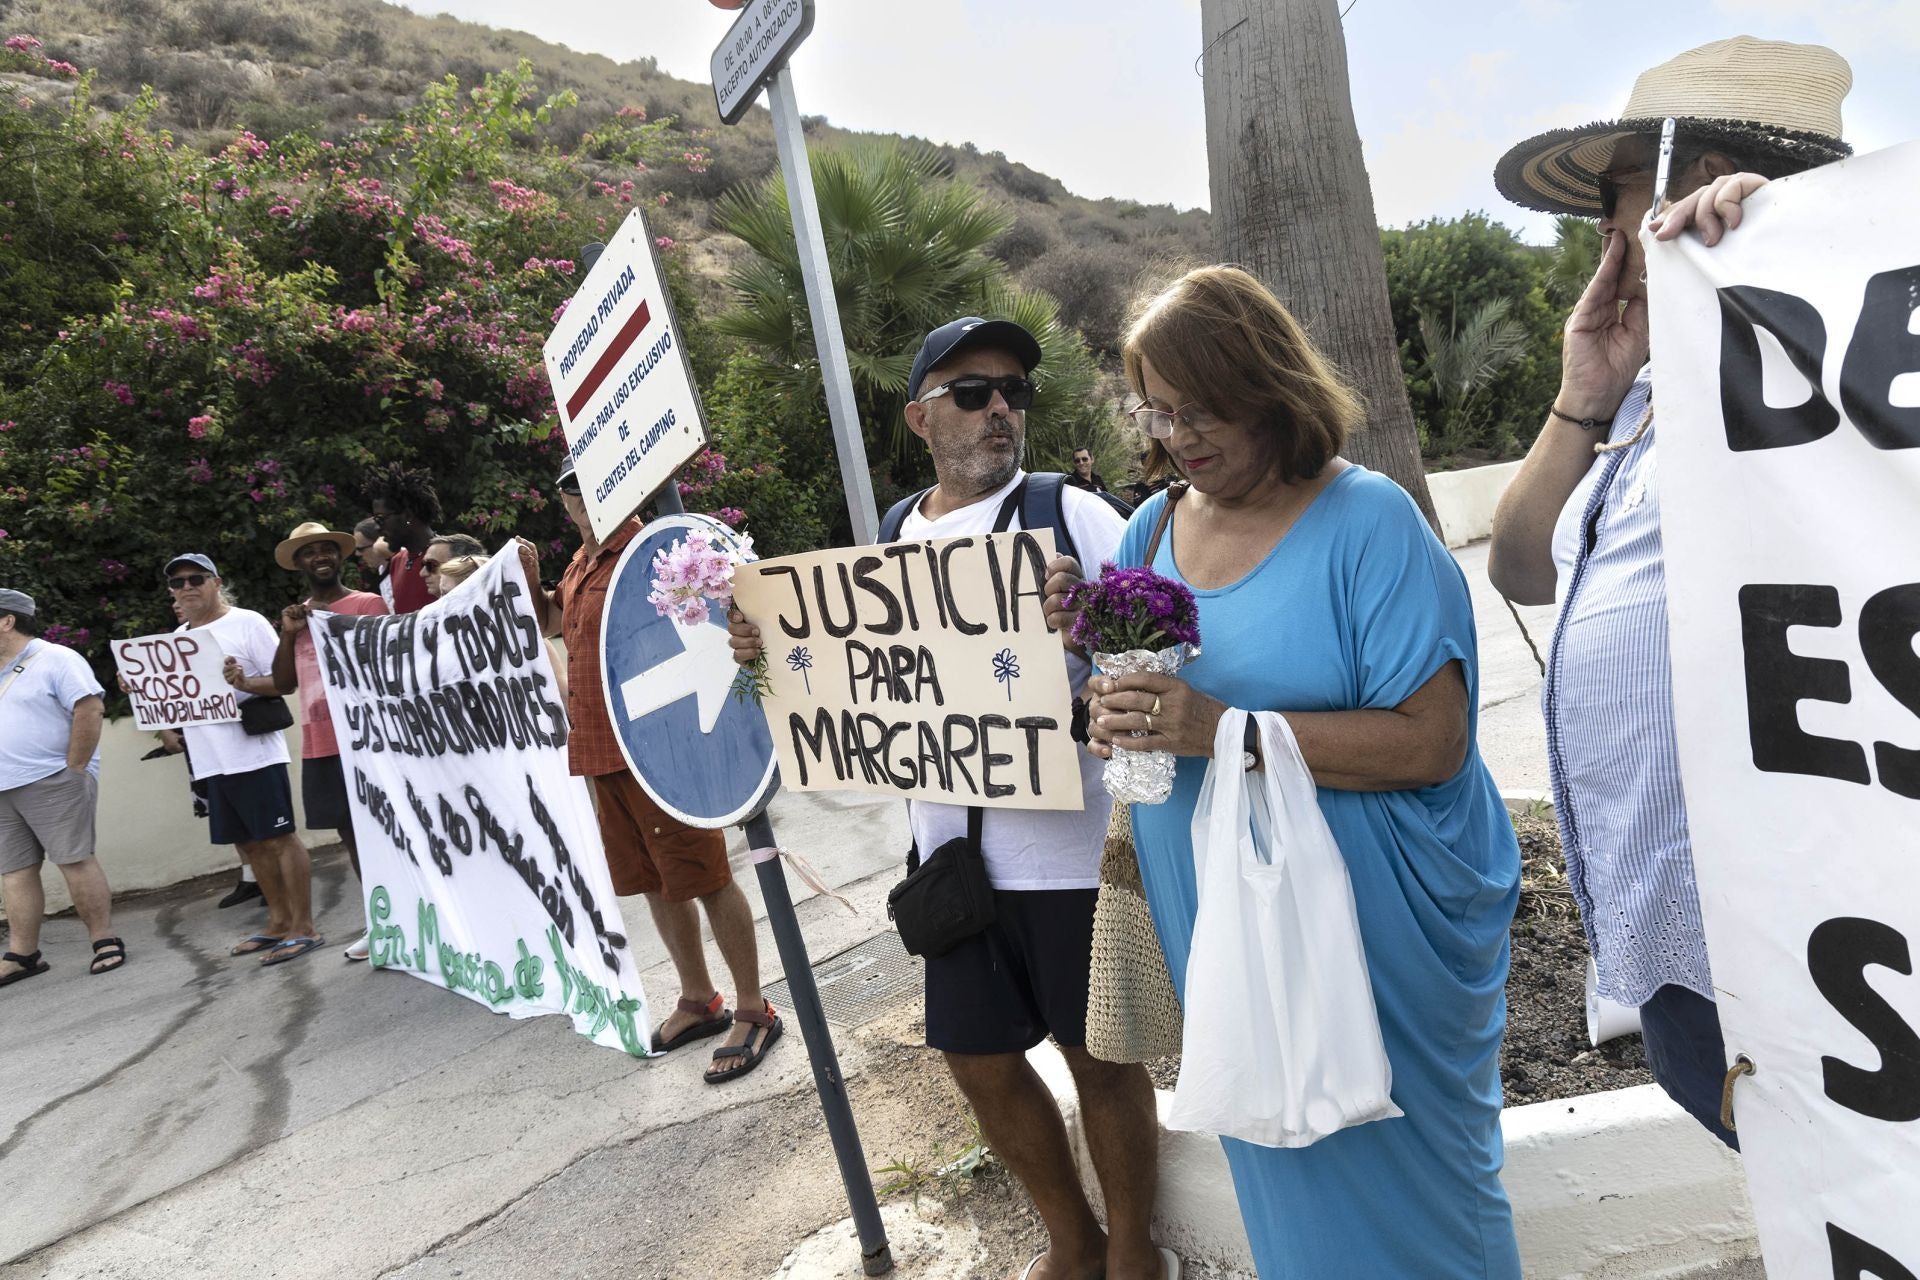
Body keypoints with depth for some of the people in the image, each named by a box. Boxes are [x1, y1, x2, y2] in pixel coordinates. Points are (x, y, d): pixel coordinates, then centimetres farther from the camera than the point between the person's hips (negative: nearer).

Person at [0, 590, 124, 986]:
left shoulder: (55, 659, -6)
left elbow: (90, 709, -15)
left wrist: (73, 768, -15)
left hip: (53, 784, -7)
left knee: (74, 861, -7)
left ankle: (105, 942, 0)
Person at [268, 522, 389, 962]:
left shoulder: (368, 603, -2)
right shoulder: (298, 615, 15)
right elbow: (283, 683, 12)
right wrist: (287, 634, 0)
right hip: (319, 743, 6)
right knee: (350, 830, 11)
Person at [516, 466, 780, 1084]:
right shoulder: (581, 563, 14)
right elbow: (549, 620, 31)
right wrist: (529, 577, 14)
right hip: (602, 750, 9)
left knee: (705, 879, -1)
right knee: (652, 880, 17)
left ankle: (754, 1012, 12)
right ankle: (698, 1000, 33)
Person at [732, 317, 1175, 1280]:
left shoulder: (1071, 513, -5)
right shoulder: (894, 538, 9)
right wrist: (773, 648, -2)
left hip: (1070, 848, -5)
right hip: (955, 850, 5)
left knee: (1099, 1054, 10)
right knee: (981, 1060, 16)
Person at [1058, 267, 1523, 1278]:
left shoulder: (1368, 520, -14)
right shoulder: (1152, 530, 4)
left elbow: (1431, 741, -22)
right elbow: (1127, 725, 10)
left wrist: (1226, 730, -28)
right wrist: (1110, 712, -13)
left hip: (1369, 923, -5)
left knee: (1401, 1161, 15)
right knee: (1278, 1168, 22)